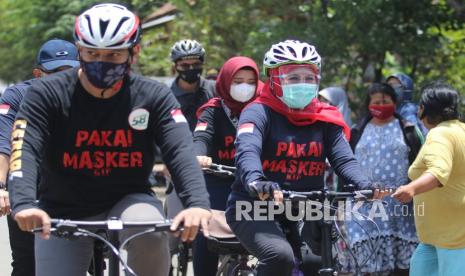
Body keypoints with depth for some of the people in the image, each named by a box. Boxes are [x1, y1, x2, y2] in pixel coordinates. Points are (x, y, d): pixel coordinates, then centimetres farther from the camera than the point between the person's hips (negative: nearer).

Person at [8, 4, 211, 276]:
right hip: (64, 215, 1)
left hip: (128, 201, -1)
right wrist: (24, 204, -45)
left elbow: (181, 151, -22)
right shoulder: (47, 94, -12)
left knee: (150, 233, -33)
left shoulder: (154, 97, -9)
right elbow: (25, 150, -24)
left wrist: (198, 203, -42)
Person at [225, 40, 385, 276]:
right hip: (255, 210, -5)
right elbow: (247, 151, -27)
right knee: (280, 257, -30)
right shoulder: (259, 112, -8)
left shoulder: (325, 119, 6)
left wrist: (364, 185, -28)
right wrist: (255, 182, -49)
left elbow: (344, 159, -6)